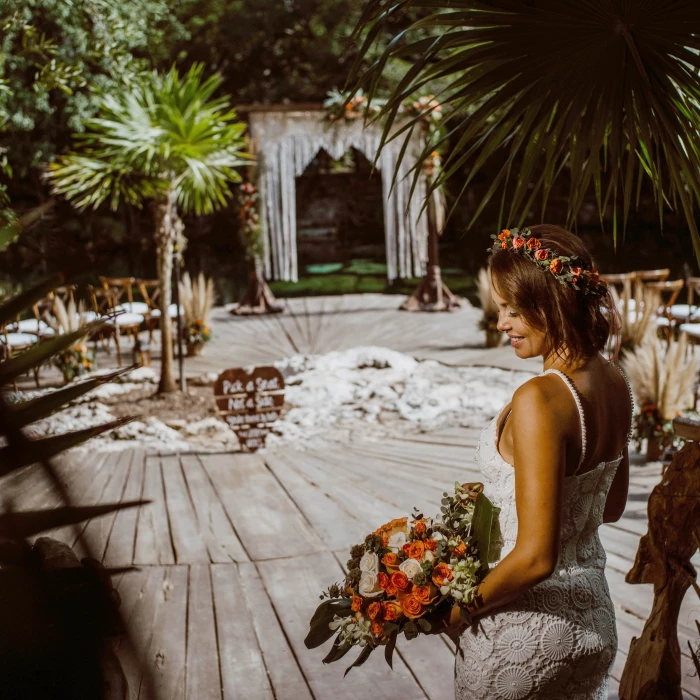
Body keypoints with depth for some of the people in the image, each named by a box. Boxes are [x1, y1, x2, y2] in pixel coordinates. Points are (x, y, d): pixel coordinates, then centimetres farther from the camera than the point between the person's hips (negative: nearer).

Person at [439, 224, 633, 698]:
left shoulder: (539, 401, -27)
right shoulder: (615, 384, -2)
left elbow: (535, 558, -27)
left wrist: (461, 612, -12)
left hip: (525, 627, -7)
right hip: (595, 617, 8)